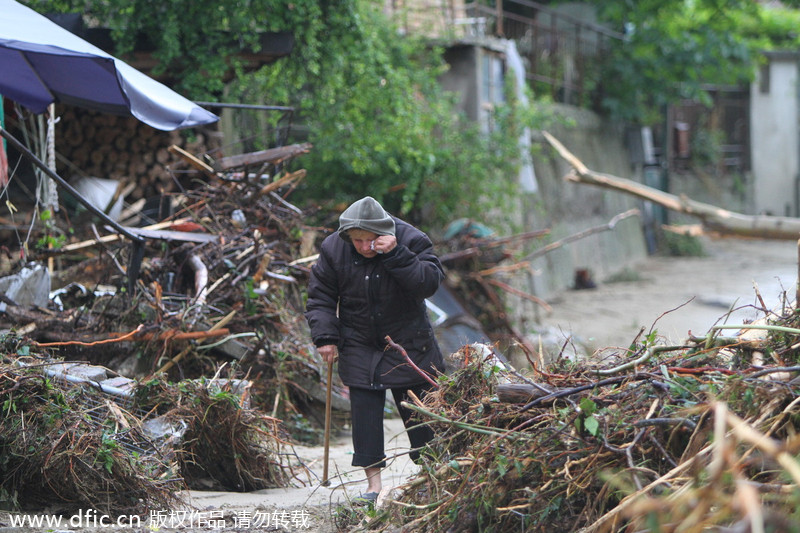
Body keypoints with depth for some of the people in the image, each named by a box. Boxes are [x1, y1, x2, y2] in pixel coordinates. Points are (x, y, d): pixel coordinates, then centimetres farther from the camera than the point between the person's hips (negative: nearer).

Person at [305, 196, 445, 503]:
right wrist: (325, 336, -8)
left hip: (408, 345, -1)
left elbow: (430, 283, -26)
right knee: (364, 410, -7)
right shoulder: (334, 249, -7)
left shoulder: (411, 241, -14)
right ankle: (373, 481, -4)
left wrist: (396, 255, -34)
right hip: (359, 347, 1)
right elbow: (320, 297, 2)